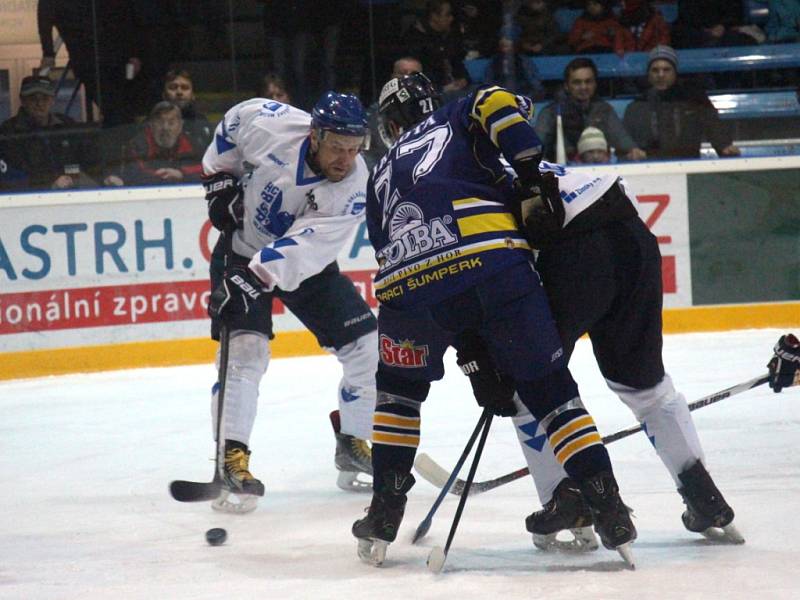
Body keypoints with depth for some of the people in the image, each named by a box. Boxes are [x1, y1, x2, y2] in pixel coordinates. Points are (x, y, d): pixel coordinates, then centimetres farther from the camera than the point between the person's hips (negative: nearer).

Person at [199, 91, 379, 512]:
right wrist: (220, 180, -7)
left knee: (366, 346, -4)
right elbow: (230, 125, -2)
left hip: (305, 263, 2)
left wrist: (252, 280, -45)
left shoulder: (353, 188, -27)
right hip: (243, 251, -2)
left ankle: (352, 447, 14)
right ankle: (233, 461, -19)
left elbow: (299, 249, -35)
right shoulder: (268, 123, -27)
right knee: (247, 348, -21)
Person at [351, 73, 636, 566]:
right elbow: (500, 105, 1)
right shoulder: (458, 120, 27)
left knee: (398, 388, 29)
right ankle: (610, 512, 2)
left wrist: (474, 360, 28)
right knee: (548, 389, 11)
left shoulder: (382, 178, 34)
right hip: (493, 263, -2)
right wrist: (533, 180, 7)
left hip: (409, 286, 2)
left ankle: (383, 517, 24)